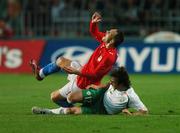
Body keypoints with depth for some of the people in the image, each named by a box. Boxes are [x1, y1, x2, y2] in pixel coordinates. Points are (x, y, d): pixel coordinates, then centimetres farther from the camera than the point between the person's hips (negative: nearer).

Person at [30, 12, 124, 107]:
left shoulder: (109, 56, -35)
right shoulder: (105, 43, -9)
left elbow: (94, 74, -33)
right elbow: (94, 32, 8)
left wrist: (76, 72, -29)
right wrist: (93, 23, -13)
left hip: (82, 83, -9)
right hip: (83, 72, 9)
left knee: (55, 97, 1)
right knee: (61, 61, 25)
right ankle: (40, 73, 47)